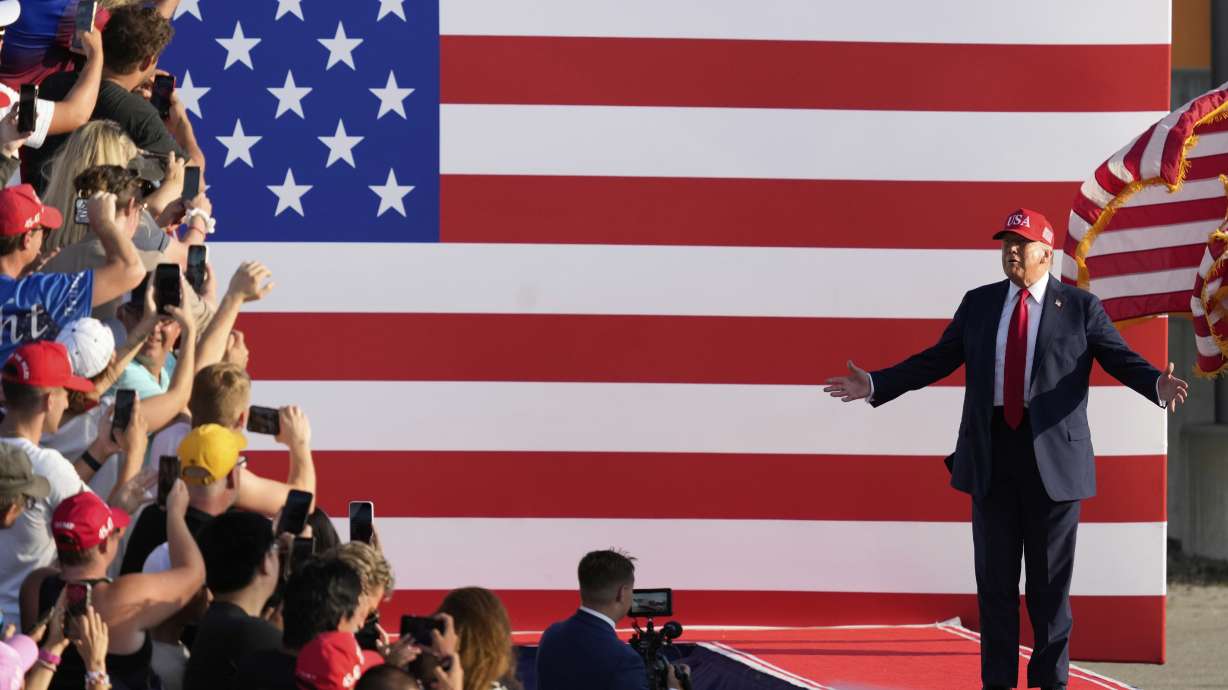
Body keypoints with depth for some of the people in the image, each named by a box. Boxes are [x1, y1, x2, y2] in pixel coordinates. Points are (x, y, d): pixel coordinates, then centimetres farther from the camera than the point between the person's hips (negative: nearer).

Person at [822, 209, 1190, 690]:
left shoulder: (1080, 307, 1)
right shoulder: (978, 304, 11)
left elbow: (1121, 358, -6)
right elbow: (936, 360, 11)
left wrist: (1158, 385, -26)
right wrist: (875, 385, 3)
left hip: (1053, 456, -3)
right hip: (991, 455, 3)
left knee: (1050, 579, 2)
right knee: (994, 578, 7)